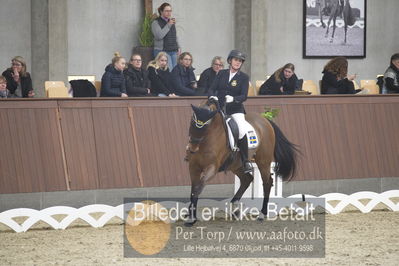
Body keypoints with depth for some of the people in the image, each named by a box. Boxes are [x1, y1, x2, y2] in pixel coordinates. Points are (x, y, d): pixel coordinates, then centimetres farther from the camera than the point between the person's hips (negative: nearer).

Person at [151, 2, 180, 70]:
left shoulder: (171, 21, 16)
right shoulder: (156, 22, -5)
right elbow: (159, 36, -19)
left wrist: (178, 47, 17)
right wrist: (168, 25, -17)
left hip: (173, 51, 7)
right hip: (162, 51, -7)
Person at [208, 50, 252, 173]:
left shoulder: (244, 77, 3)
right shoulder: (221, 74, 10)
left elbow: (244, 96, -7)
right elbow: (212, 89, 5)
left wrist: (233, 98, -26)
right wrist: (212, 96, -18)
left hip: (235, 109, -3)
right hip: (219, 107, 3)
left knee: (241, 131, -24)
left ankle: (245, 162, -17)